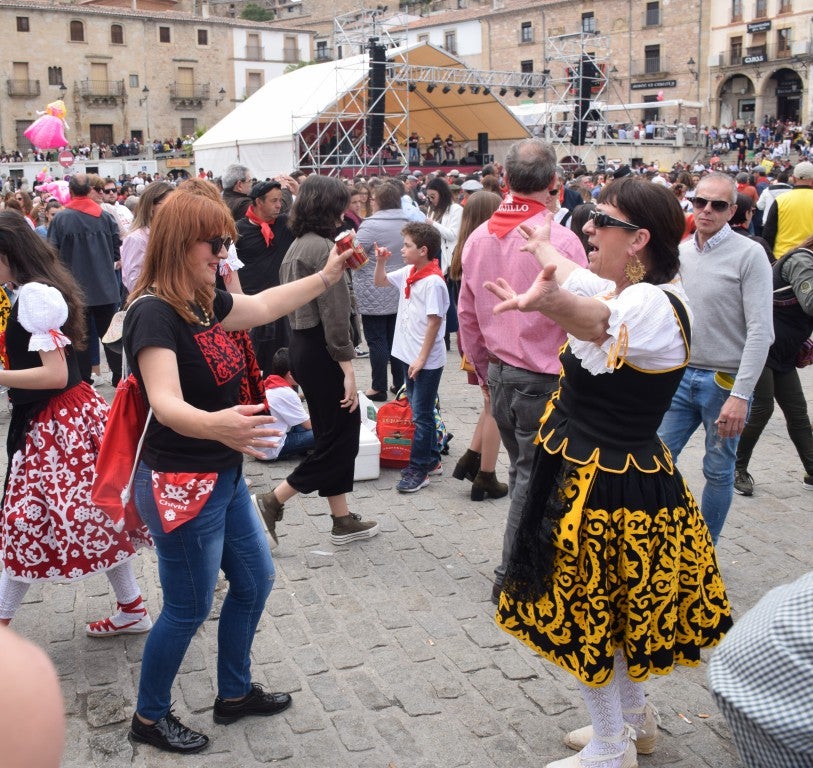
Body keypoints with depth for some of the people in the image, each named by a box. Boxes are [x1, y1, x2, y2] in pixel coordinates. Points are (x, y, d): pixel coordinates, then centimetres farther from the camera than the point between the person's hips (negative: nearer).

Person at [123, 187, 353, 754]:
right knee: (189, 610, 7)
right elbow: (166, 404, -38)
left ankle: (235, 693, 40)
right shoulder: (154, 313, -24)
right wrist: (213, 424, -58)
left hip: (224, 476, 10)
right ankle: (150, 717, 31)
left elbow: (263, 306, 21)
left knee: (256, 580, 20)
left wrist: (328, 276, 18)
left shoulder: (202, 301, 3)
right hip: (181, 486, -9)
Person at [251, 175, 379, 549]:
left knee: (335, 433, 15)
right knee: (340, 436, 1)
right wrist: (347, 368, -19)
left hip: (302, 345, 10)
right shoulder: (321, 247, -17)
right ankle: (272, 502, 5)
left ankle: (342, 519, 23)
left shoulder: (298, 245, 12)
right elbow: (333, 313, -20)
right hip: (320, 350, -10)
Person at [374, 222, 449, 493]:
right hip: (409, 356, 9)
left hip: (426, 361, -9)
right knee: (421, 412, 17)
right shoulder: (408, 273, 6)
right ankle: (432, 460, 30)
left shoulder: (433, 282, -20)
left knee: (421, 415, 0)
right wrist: (381, 261, 2)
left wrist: (421, 358, -20)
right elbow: (380, 282, 21)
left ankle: (418, 470, 9)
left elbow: (434, 321, -21)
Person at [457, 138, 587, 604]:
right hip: (544, 380, -6)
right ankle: (512, 578, 15)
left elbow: (467, 315, 11)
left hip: (499, 372, 7)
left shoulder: (479, 238, 4)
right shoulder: (560, 240, -17)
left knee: (522, 470, 20)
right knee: (533, 479, 5)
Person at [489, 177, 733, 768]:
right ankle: (635, 720, 44)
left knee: (585, 615, 7)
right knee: (613, 607, 24)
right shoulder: (638, 292, 4)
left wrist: (550, 300, -71)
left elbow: (600, 320, -50)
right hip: (607, 473, 10)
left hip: (607, 487, -10)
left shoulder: (654, 306, -25)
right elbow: (586, 281, 27)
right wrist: (546, 248, 45)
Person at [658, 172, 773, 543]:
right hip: (679, 377, 5)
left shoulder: (749, 255, -10)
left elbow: (760, 331, -14)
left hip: (724, 382, -4)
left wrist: (740, 394, -19)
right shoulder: (679, 252, 6)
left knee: (718, 472, 9)